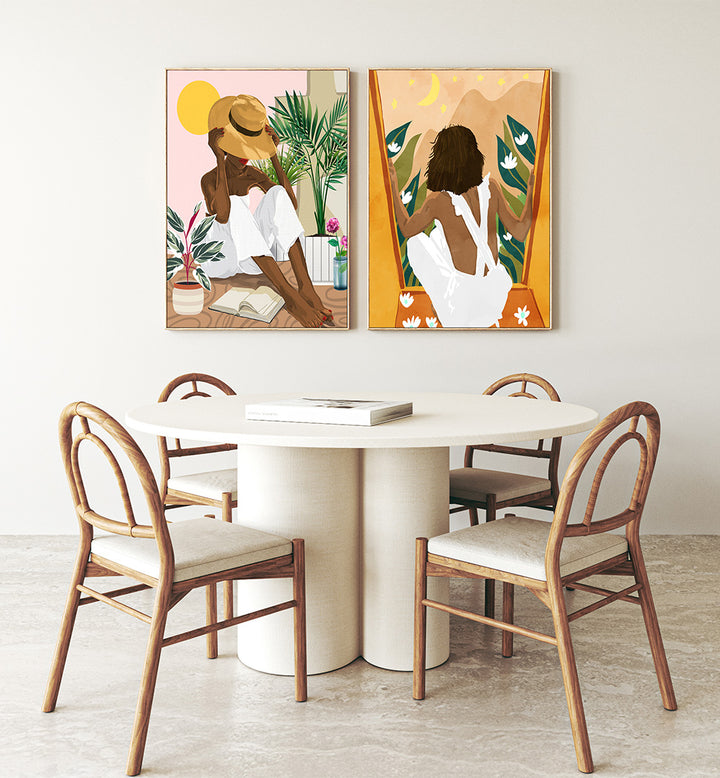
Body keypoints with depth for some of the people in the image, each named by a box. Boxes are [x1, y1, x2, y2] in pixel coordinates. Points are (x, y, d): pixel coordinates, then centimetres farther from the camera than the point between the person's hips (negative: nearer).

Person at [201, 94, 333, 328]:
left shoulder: (252, 176, 4)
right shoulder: (209, 180, -13)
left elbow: (292, 206, -10)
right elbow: (222, 216, -36)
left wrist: (274, 157, -10)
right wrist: (220, 159, -31)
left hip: (249, 260, 5)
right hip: (218, 262, -5)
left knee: (277, 193, -18)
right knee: (235, 204, -34)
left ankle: (305, 287, -33)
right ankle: (289, 295, -43)